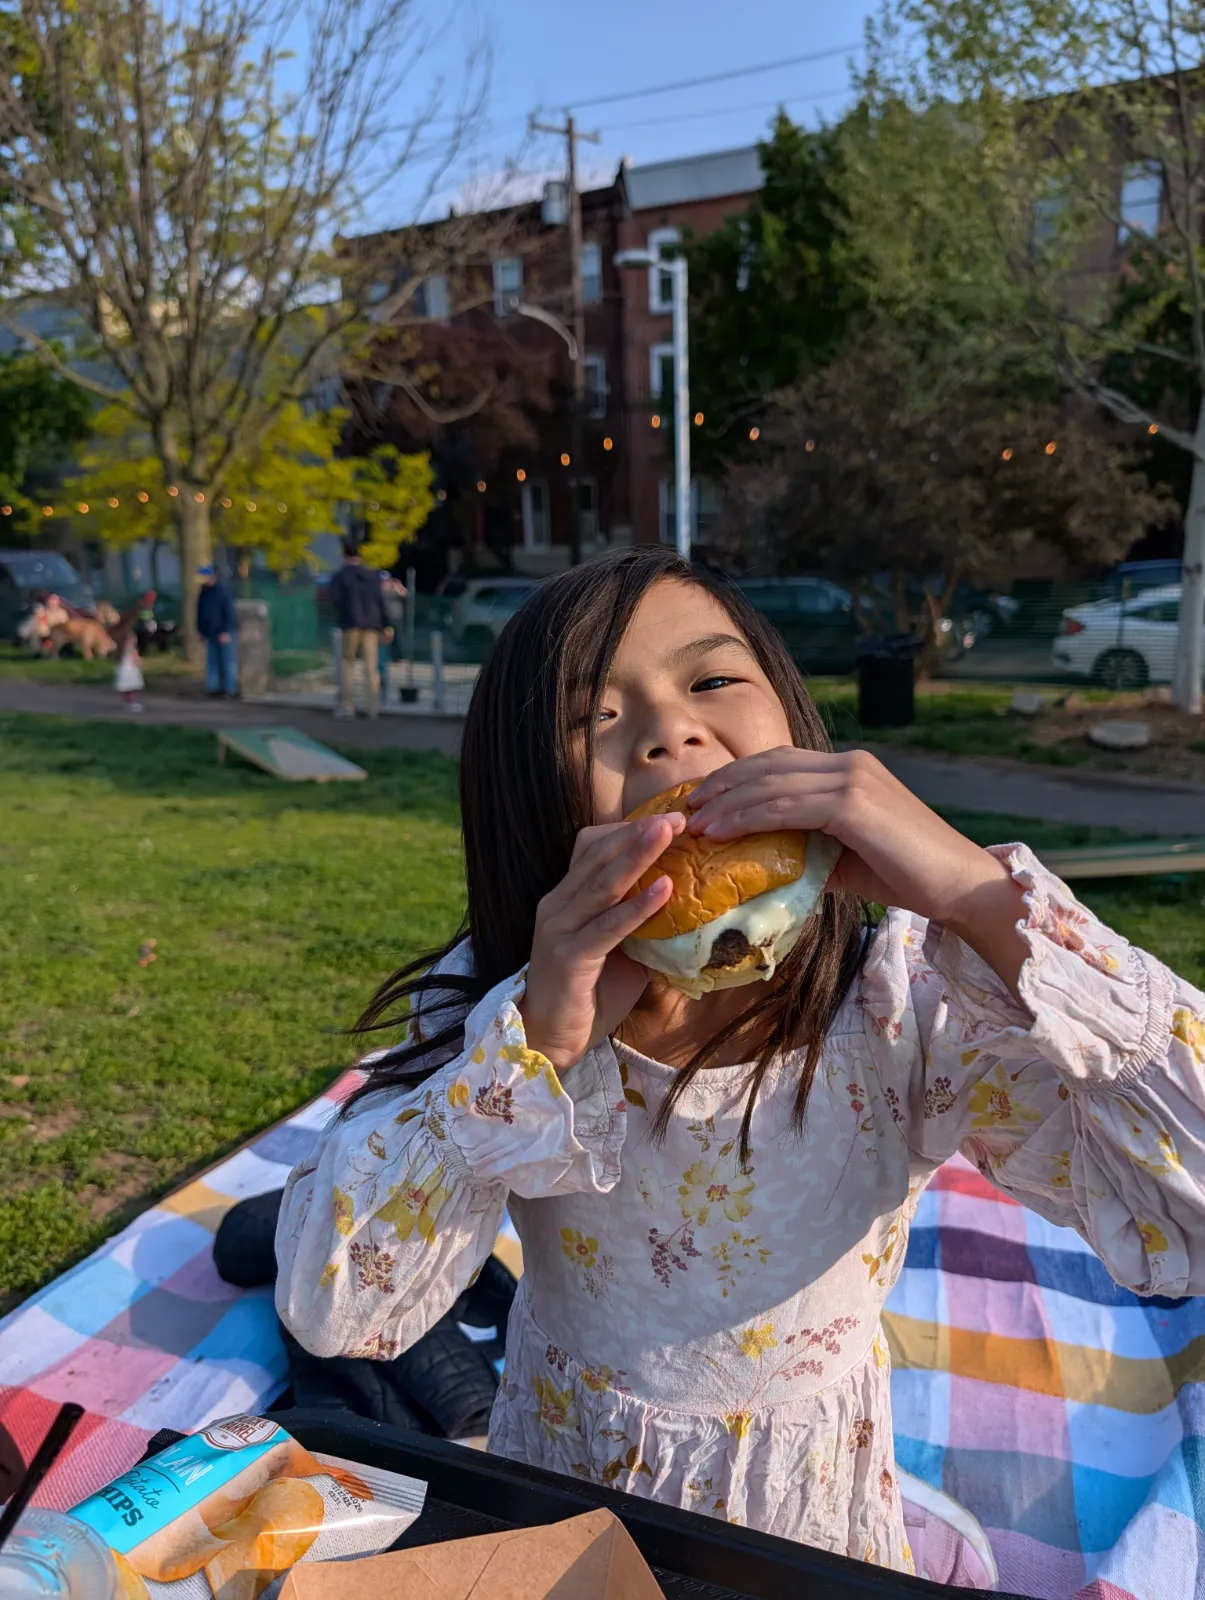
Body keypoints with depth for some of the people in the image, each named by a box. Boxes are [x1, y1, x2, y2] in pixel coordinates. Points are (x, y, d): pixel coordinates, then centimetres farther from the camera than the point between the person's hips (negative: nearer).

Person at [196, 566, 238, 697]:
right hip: (211, 634, 7)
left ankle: (230, 690, -3)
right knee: (212, 662, 6)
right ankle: (213, 687, 10)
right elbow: (200, 613, 20)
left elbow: (230, 613, -14)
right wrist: (201, 630, 18)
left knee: (228, 662, -5)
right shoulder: (202, 592, 12)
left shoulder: (222, 591, -11)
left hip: (224, 634, -7)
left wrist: (226, 632, -18)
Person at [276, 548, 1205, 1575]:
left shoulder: (909, 999, -20)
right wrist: (535, 1037, -35)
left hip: (815, 1512, 1)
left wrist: (980, 895, -37)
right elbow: (331, 1310, -23)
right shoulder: (487, 1002, -16)